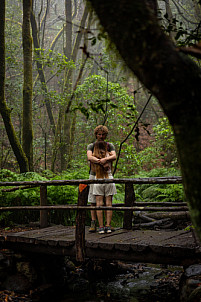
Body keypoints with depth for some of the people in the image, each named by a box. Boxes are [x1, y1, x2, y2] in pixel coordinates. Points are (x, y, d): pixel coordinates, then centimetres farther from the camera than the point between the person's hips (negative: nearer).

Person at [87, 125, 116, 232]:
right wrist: (100, 161, -32)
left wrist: (105, 159, -33)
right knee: (93, 200, -2)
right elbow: (89, 157, -16)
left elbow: (114, 156, -13)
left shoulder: (110, 146, 7)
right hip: (94, 175, -1)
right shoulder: (91, 146, 4)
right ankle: (93, 224, 1)